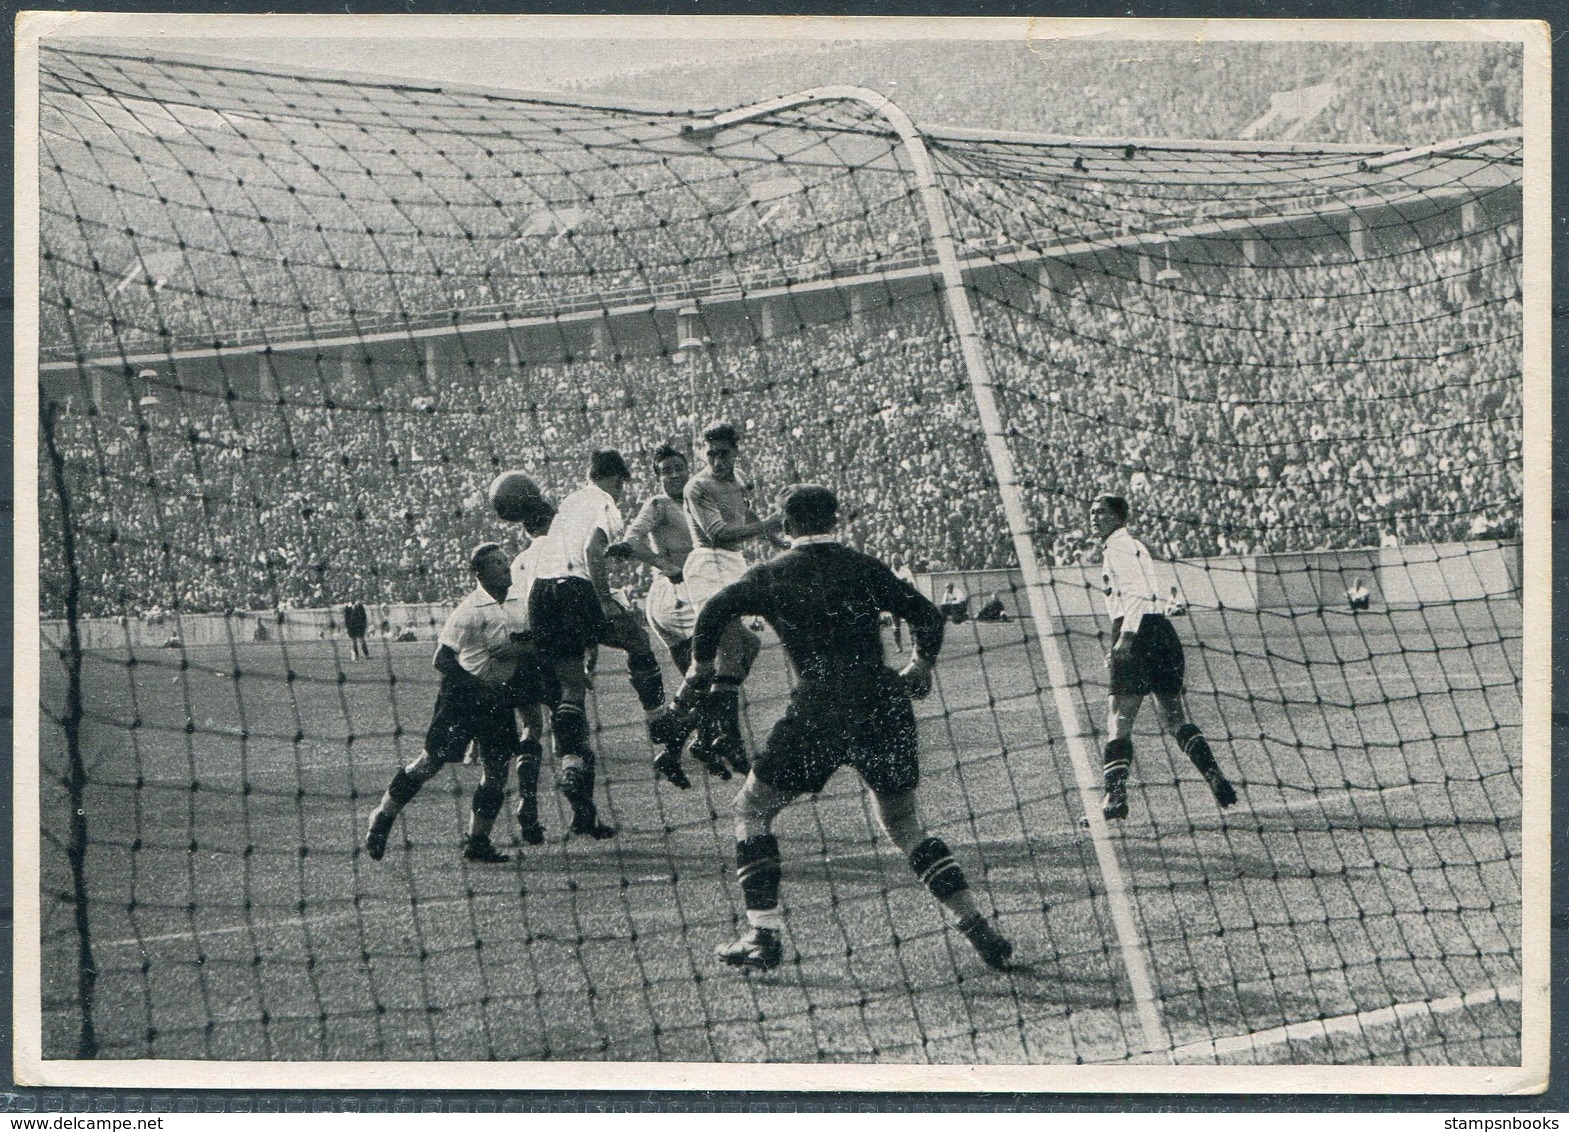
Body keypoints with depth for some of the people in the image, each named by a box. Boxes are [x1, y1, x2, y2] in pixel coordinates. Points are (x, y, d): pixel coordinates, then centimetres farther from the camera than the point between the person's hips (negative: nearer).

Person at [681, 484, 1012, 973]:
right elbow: (926, 614, 11)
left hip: (818, 713, -3)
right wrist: (919, 668, 29)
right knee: (904, 823, 19)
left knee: (753, 808, 14)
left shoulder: (771, 576, 6)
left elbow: (714, 611, -1)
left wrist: (701, 664, 16)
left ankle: (764, 936, 5)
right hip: (884, 708, 3)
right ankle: (979, 929, 10)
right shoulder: (864, 567, 12)